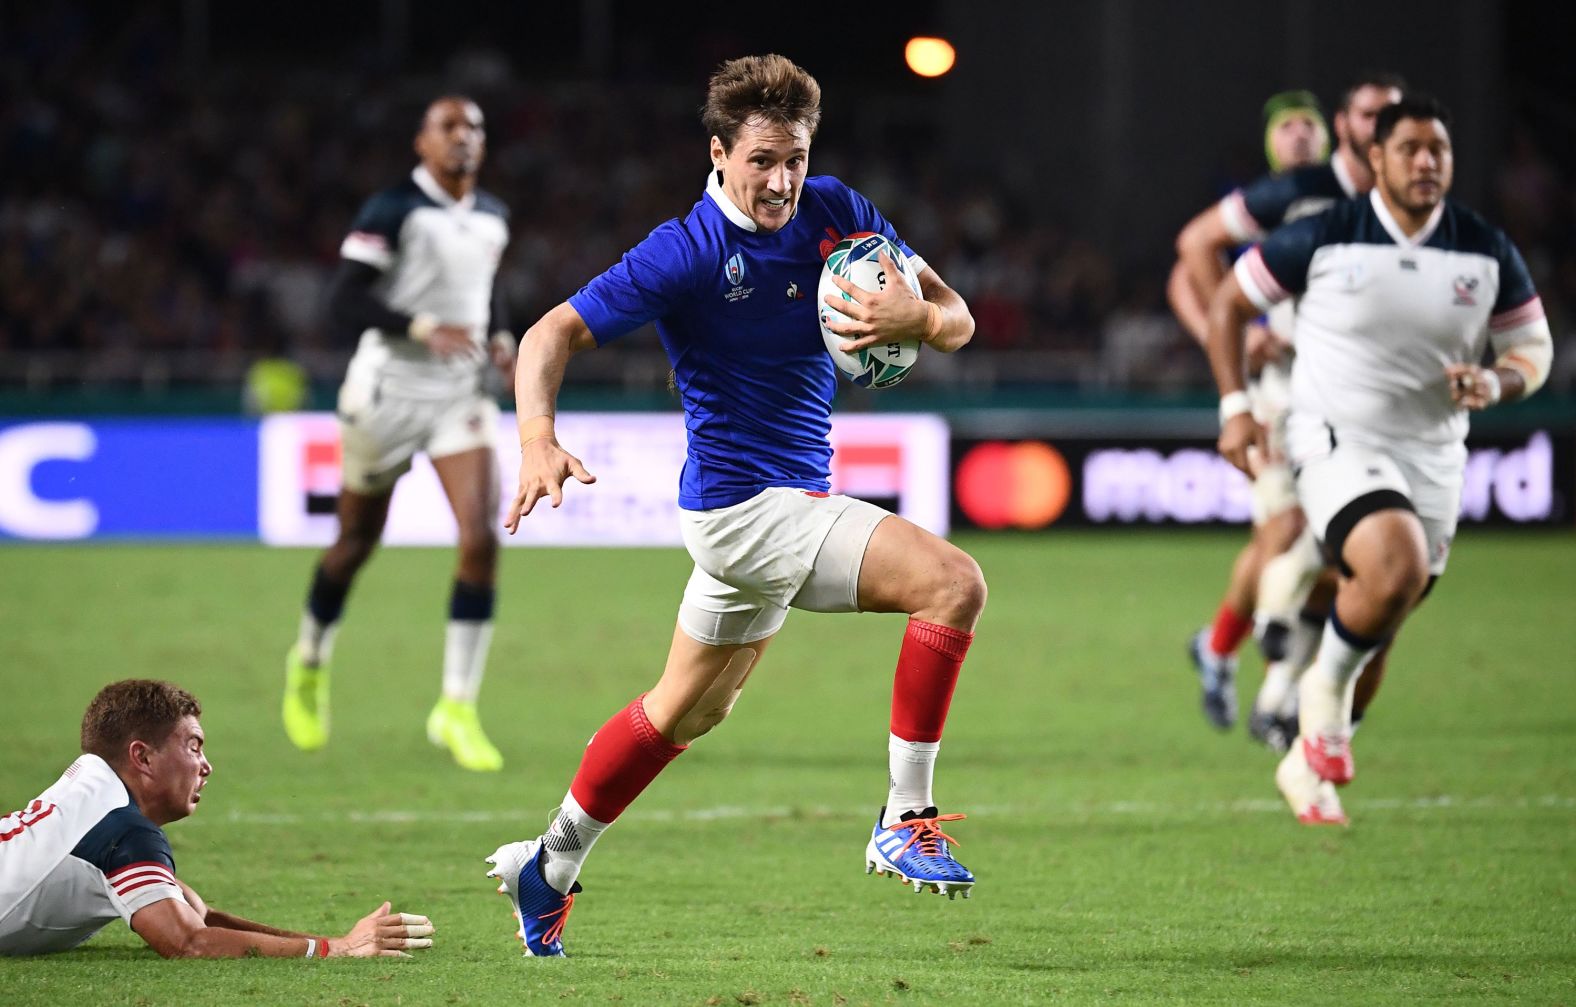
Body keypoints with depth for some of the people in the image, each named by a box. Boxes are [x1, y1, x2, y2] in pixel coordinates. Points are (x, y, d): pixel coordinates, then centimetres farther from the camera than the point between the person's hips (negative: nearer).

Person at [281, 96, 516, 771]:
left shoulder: (493, 218, 10)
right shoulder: (393, 210, -11)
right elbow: (345, 302, -16)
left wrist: (499, 336, 6)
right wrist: (426, 328, -28)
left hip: (463, 391, 4)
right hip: (390, 387, -4)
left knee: (482, 539, -14)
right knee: (355, 544, 9)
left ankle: (457, 709, -9)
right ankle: (310, 664, 38)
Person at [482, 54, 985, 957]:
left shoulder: (834, 212, 1)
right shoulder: (688, 252, -16)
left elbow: (956, 318, 2)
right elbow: (554, 336, -17)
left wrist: (919, 317, -23)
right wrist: (538, 438, -35)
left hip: (792, 498, 8)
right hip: (748, 504, -8)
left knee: (688, 708, 21)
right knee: (952, 582, -21)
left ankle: (549, 867, 35)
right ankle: (906, 821, -14)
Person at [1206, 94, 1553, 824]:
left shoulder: (1487, 252, -2)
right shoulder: (1322, 238, -9)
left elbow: (1534, 346, 9)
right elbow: (1229, 301, 4)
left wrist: (1497, 383, -14)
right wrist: (1234, 406, -5)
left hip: (1433, 457, 4)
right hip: (1335, 441, -4)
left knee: (1373, 628, 10)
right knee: (1397, 568, -31)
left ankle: (1311, 762, 34)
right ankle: (1326, 684, -4)